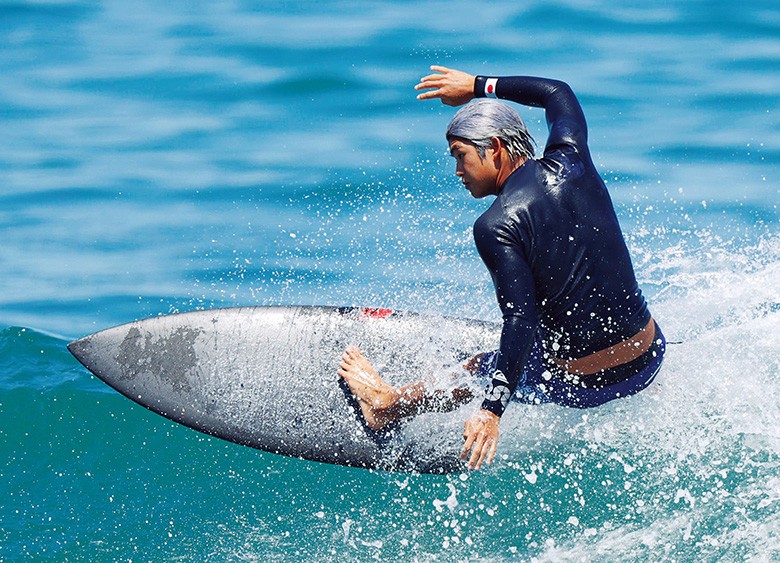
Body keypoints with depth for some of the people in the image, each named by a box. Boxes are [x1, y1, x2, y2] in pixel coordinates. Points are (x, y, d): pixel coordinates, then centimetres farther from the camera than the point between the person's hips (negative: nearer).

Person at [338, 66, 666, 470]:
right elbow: (557, 93, 19)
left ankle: (389, 405, 48)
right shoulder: (570, 162, -1)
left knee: (477, 370, 26)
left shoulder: (497, 227, -17)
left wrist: (493, 410, -25)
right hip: (651, 361, 4)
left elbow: (521, 323, -24)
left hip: (581, 387, -4)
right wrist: (478, 87, 26)